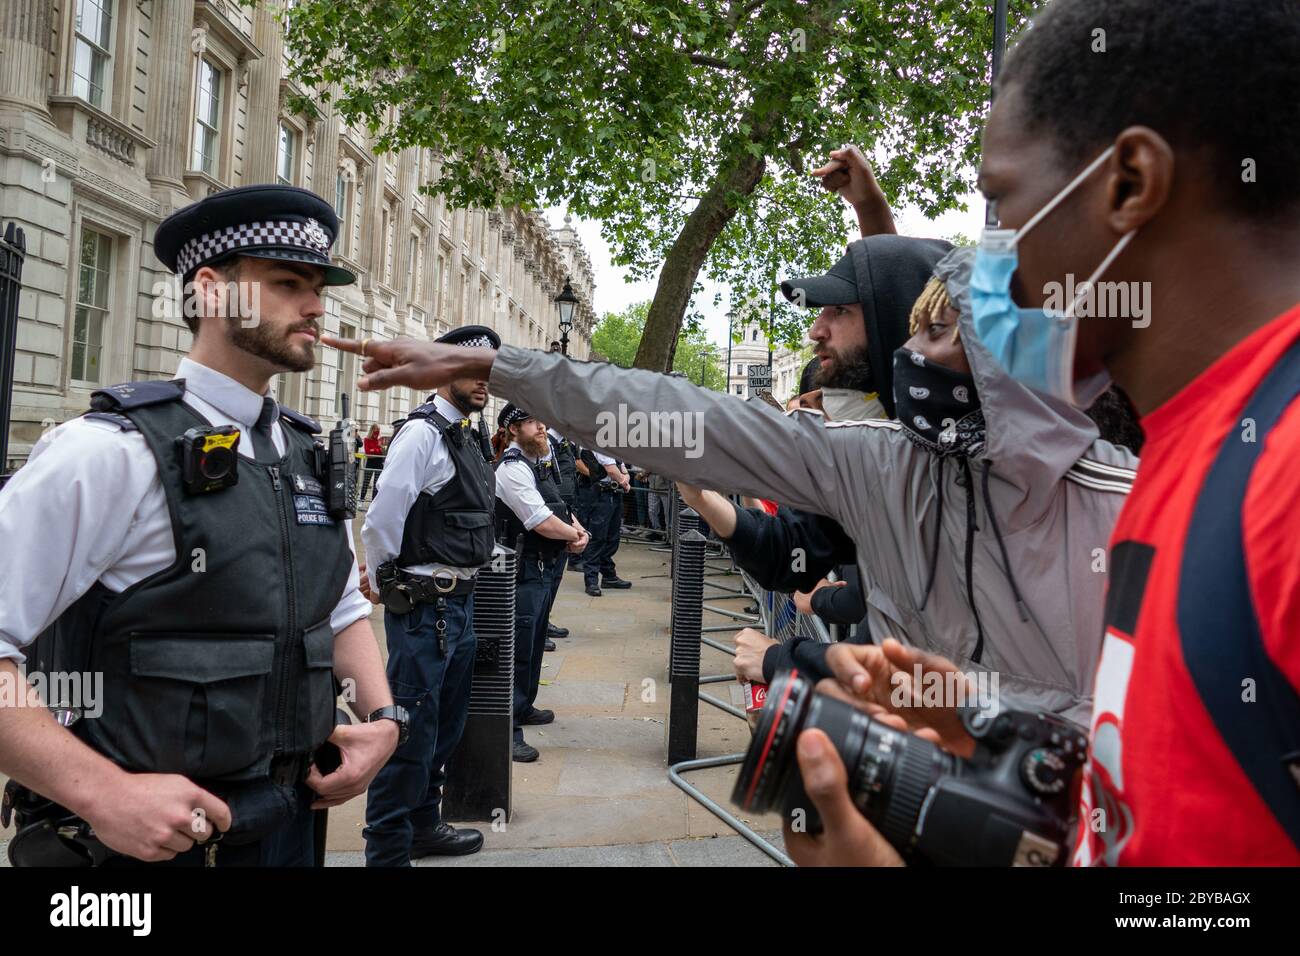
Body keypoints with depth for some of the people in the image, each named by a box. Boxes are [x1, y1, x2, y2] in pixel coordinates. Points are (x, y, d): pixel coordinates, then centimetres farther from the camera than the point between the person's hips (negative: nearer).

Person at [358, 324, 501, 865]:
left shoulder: (463, 436, 13)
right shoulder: (423, 433, -15)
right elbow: (380, 521, -18)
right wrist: (384, 587, -6)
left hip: (459, 602, 10)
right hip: (425, 605, -9)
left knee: (446, 725, 21)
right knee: (413, 733, -2)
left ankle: (423, 826, 38)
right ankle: (387, 850, 12)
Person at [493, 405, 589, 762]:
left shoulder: (539, 464, 14)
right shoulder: (513, 468, -18)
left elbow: (559, 508, 20)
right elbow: (543, 522, -24)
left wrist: (578, 530, 1)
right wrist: (574, 535, -7)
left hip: (544, 568, 10)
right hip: (523, 570, -10)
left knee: (535, 642, 22)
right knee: (519, 648, -8)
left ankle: (523, 707, 38)